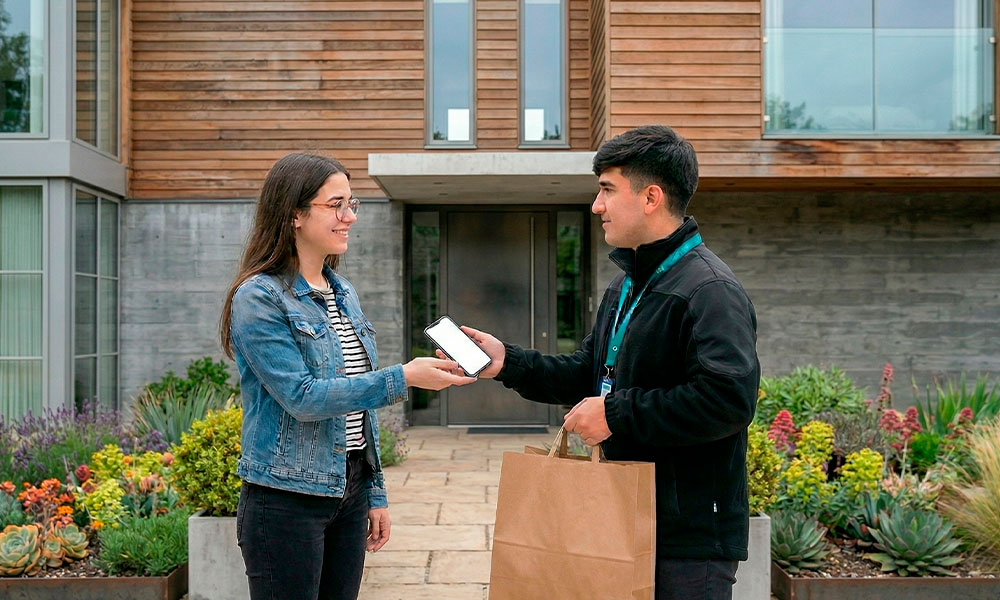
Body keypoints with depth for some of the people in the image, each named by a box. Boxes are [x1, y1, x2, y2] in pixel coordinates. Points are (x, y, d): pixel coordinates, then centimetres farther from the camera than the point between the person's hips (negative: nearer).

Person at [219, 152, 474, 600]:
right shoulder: (260, 297, -12)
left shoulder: (344, 293, 11)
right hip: (288, 499, -7)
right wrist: (402, 379, -23)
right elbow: (301, 397, -20)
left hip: (349, 493, 7)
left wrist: (375, 492, 14)